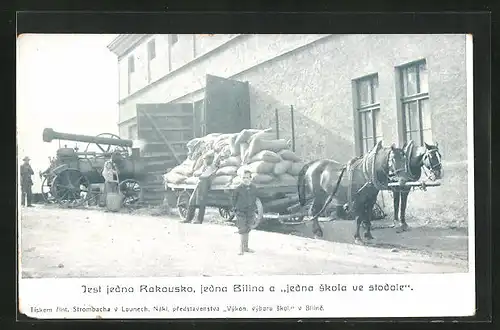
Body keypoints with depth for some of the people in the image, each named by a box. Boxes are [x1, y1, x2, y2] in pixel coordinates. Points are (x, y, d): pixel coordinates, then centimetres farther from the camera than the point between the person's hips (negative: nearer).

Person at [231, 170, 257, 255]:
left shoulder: (254, 188, 3)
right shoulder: (238, 188, -8)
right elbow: (234, 199, 1)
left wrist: (253, 208, 11)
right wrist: (235, 209, 2)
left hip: (250, 212, 4)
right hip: (241, 212, -4)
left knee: (247, 230, 12)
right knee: (242, 230, -8)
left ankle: (246, 247, 21)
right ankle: (241, 248, -4)